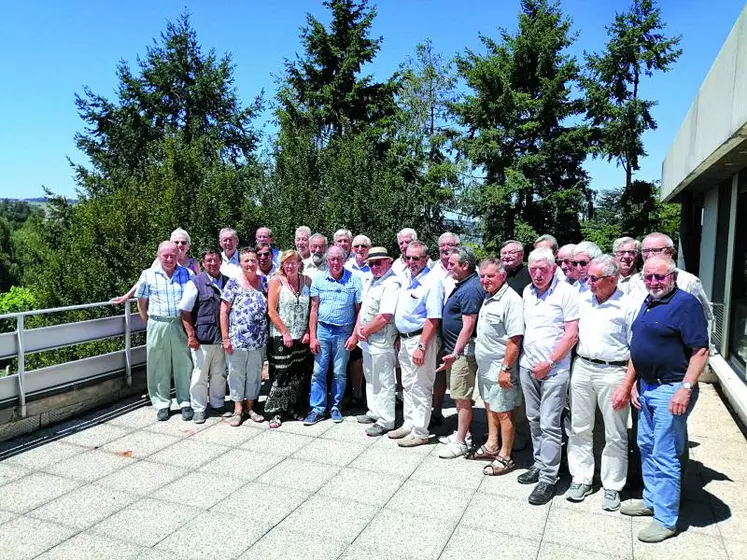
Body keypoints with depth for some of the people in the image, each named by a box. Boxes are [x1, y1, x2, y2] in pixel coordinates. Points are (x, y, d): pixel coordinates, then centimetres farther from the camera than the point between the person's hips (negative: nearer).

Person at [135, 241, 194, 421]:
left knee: (183, 365, 5)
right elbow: (141, 302, 9)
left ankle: (185, 403, 16)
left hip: (181, 325, 0)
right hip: (157, 325, 0)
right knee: (159, 367, 6)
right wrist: (149, 323, 5)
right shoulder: (148, 275, 2)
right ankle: (162, 404, 19)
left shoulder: (187, 274, 4)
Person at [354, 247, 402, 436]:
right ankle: (374, 412, 36)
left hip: (381, 341, -10)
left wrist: (365, 331, -12)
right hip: (367, 340, 10)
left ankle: (385, 421, 11)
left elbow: (384, 317, -23)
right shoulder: (370, 281, 12)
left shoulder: (392, 284, -18)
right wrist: (359, 328, 1)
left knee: (383, 382, 0)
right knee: (370, 379, 21)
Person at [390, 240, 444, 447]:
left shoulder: (432, 282, -17)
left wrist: (421, 346, -25)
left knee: (420, 387, 0)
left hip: (421, 338, -9)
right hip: (405, 338, 9)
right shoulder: (407, 279, 11)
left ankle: (420, 432, 11)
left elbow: (433, 319, -22)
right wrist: (399, 337, 17)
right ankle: (409, 425, 30)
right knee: (407, 385, 17)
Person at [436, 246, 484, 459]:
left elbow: (468, 327, -24)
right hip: (454, 349, 10)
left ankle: (460, 443, 7)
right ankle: (461, 432, 31)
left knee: (462, 397, -2)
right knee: (459, 395, 19)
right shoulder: (462, 285, 13)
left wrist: (455, 353, -24)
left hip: (463, 351, -10)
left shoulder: (471, 289, -19)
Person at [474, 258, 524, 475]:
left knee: (504, 412, 3)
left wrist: (505, 368, -24)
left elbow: (515, 339, -23)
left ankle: (505, 458, 15)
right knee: (490, 407, 20)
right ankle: (491, 446, 36)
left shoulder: (511, 300, -20)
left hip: (500, 368, -9)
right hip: (485, 367, 9)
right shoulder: (488, 297, 9)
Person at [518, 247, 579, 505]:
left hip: (554, 369, -6)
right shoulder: (527, 292, 9)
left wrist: (549, 363, -13)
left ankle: (548, 478, 5)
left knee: (549, 424, -3)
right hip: (528, 366, 6)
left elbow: (572, 334, -12)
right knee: (534, 420, 15)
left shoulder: (565, 292, -10)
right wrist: (526, 359, 11)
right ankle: (539, 465, 29)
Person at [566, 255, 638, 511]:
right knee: (580, 428, 12)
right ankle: (581, 479, 25)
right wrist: (575, 363, 11)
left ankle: (612, 487, 19)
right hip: (582, 368, 5)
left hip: (613, 372, -5)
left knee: (615, 434, 6)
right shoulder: (583, 300, 6)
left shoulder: (628, 306, -9)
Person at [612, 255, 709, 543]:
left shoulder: (686, 303, -14)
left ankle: (666, 519, 12)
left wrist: (686, 388, -25)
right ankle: (651, 500, 35)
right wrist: (630, 384, 15)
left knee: (665, 456, -1)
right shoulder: (647, 303, 11)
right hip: (646, 387, 9)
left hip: (671, 390, -9)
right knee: (646, 447, 19)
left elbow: (700, 350, -19)